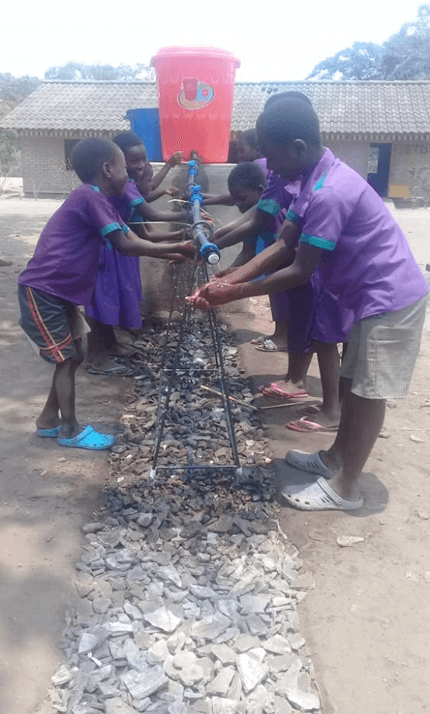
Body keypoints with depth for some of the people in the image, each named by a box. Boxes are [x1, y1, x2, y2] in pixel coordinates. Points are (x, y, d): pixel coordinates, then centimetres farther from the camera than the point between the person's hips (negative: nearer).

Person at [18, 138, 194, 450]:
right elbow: (126, 244, -20)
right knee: (66, 358, -1)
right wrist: (176, 248, -16)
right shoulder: (90, 196, -16)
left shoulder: (99, 201, 13)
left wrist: (175, 252, 1)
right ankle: (70, 430, 12)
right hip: (41, 291, -9)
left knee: (74, 355, 14)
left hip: (59, 291, 9)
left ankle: (48, 420, 27)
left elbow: (134, 240, 8)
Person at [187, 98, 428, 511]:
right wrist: (225, 281, -3)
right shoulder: (314, 181, 5)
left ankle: (344, 488, 14)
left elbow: (300, 272, -23)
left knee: (369, 393, 0)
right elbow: (280, 246, 5)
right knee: (354, 383, 18)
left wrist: (234, 294, -16)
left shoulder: (329, 193, -26)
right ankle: (334, 459, 34)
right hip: (374, 296, 10)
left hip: (391, 298, -10)